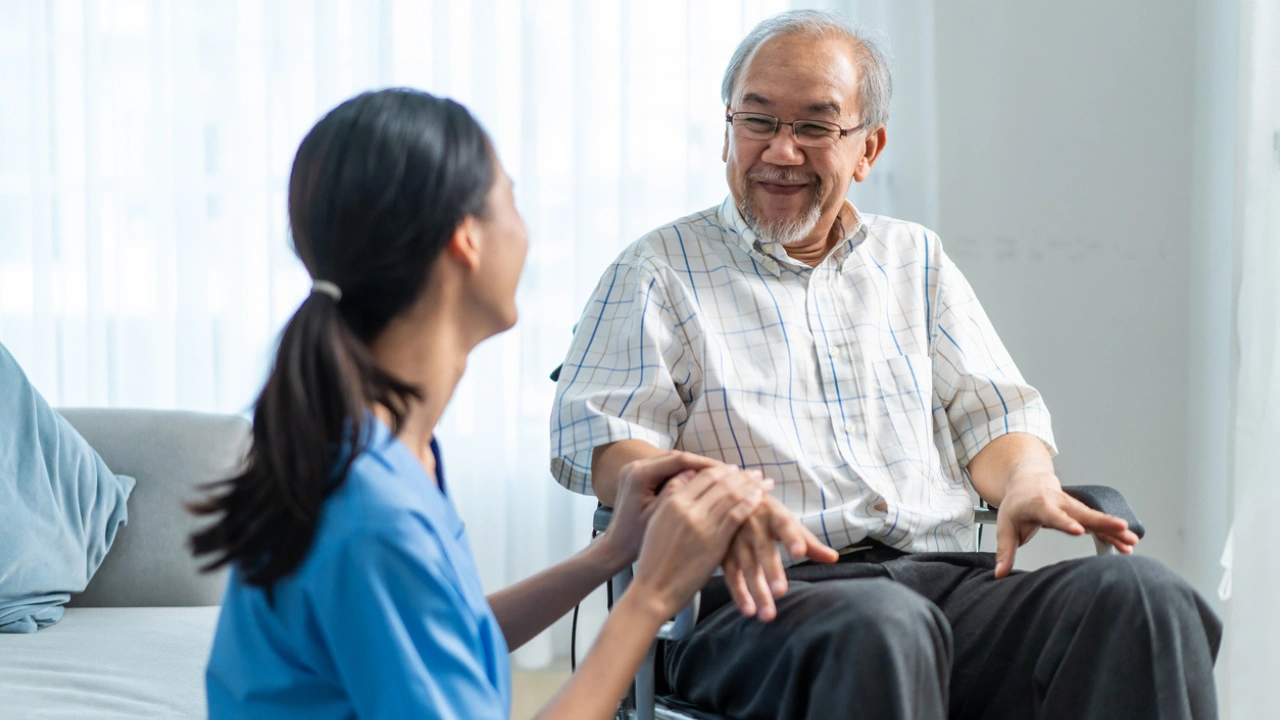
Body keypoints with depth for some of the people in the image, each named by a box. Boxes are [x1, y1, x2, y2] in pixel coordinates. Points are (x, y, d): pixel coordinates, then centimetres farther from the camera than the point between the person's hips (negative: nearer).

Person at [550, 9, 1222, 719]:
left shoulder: (915, 259, 26)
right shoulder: (658, 270, 13)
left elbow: (993, 414, 21)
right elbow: (598, 437, 0)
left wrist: (1027, 483, -5)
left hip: (946, 578, 4)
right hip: (767, 594, -4)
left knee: (1142, 593, -26)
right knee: (880, 626, -41)